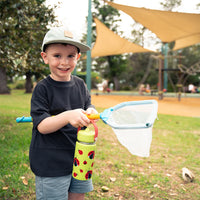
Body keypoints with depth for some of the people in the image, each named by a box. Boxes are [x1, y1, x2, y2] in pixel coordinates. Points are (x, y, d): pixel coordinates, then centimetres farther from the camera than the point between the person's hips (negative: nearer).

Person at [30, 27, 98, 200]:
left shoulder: (80, 84, 2)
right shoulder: (42, 89, -13)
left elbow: (88, 105, 11)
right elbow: (41, 126, -18)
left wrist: (90, 113, -14)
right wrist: (67, 116, -36)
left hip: (79, 155, 5)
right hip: (51, 162, -5)